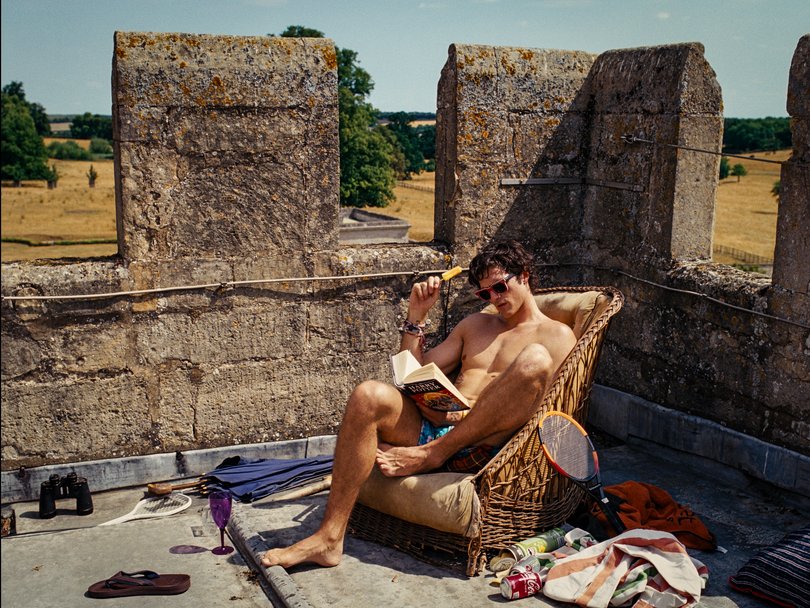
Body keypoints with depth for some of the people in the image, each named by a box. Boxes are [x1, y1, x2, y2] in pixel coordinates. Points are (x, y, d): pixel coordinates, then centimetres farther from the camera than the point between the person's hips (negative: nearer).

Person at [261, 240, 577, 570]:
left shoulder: (556, 334, 12)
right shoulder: (475, 324, 30)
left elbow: (536, 408, -4)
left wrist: (469, 414, -14)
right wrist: (416, 316, 15)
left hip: (482, 445, -5)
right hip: (429, 428, 5)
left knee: (535, 360, -30)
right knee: (369, 395, -26)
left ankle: (429, 454, -23)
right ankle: (329, 537, -27)